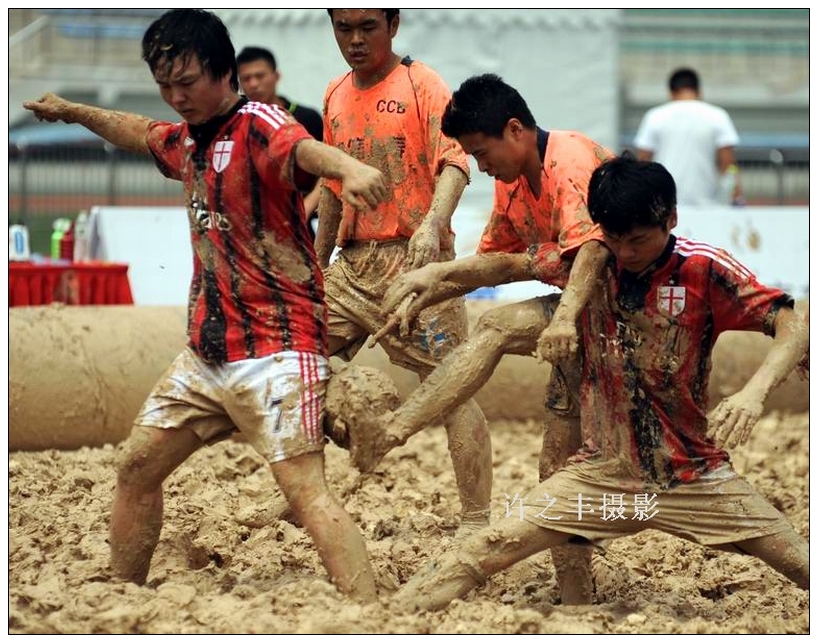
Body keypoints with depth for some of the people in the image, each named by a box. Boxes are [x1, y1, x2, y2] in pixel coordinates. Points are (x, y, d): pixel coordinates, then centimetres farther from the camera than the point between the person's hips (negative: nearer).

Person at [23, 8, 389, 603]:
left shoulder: (259, 126, -15)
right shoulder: (186, 141, 12)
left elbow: (302, 149, -39)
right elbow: (139, 133, 37)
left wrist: (347, 166, -61)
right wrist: (73, 112, 49)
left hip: (275, 349, -9)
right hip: (207, 349, 9)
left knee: (307, 492, -20)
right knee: (137, 468, 16)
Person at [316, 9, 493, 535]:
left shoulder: (424, 86, -7)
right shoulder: (336, 97, 14)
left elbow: (453, 162, -20)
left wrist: (432, 224, -38)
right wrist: (317, 265, 24)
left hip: (414, 260, -7)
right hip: (353, 264, 7)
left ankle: (476, 525, -10)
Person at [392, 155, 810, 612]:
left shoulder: (703, 269, -11)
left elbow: (792, 326, -19)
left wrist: (754, 393, -36)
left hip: (697, 477, -1)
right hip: (602, 473, 1)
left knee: (804, 566, -6)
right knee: (484, 554, -14)